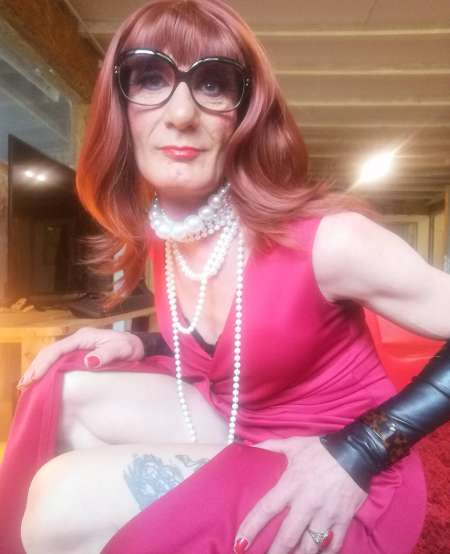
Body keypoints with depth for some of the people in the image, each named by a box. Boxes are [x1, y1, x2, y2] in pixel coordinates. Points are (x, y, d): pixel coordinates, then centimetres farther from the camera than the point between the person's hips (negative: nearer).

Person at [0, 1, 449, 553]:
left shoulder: (324, 238, -25)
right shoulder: (162, 238, -3)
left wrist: (357, 454, -25)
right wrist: (140, 347, -4)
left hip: (338, 492, -6)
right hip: (242, 438, 6)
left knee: (68, 505, -22)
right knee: (69, 391, -4)